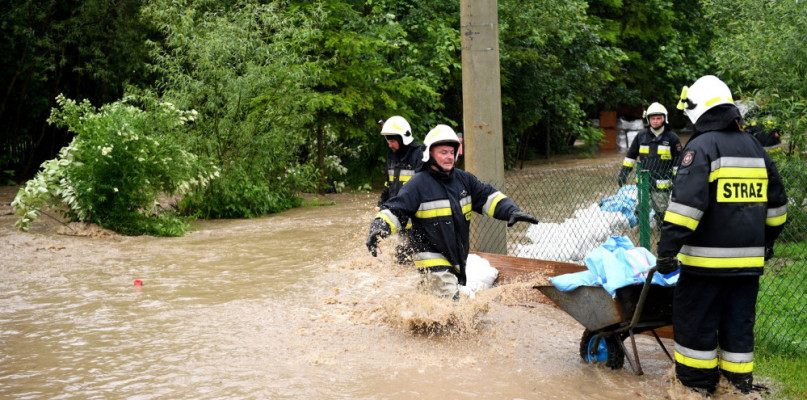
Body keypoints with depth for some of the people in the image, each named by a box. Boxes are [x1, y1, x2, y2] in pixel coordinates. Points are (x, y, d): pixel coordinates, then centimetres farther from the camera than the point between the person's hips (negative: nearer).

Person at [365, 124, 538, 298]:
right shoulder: (418, 184, -10)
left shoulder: (464, 179, 7)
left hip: (457, 257, 7)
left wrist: (511, 211, -3)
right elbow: (394, 210, -12)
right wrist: (379, 228, -30)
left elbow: (487, 197, 11)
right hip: (433, 261, -7)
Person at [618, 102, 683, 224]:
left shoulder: (672, 138, -3)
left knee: (661, 212, 4)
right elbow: (631, 155, 14)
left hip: (662, 184, -3)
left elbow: (678, 162, 0)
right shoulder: (641, 135, 5)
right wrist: (623, 173, 10)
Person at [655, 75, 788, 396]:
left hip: (708, 259, -7)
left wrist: (668, 249, -18)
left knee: (696, 321, 4)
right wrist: (766, 242, 30)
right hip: (749, 259, 7)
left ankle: (697, 382, 11)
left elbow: (686, 203, -20)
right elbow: (776, 203, 20)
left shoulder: (701, 147, -10)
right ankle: (741, 383, 20)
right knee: (739, 322, 15)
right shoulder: (754, 147, 13)